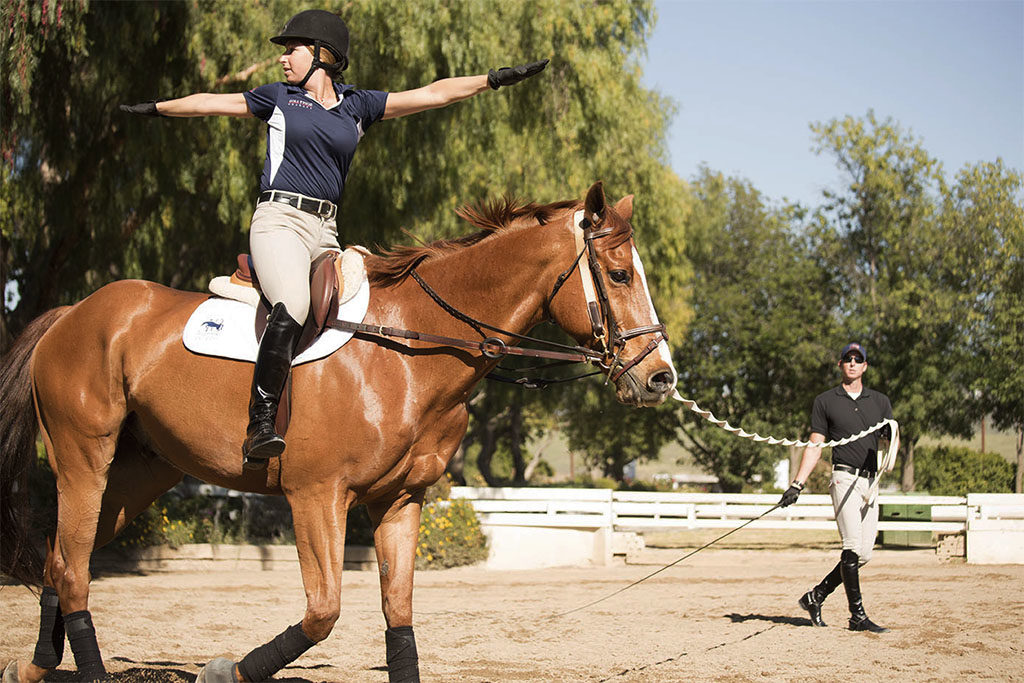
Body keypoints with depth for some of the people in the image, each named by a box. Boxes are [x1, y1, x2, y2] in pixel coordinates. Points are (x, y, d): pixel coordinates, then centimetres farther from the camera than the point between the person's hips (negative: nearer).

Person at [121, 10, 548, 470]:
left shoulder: (358, 105, 14)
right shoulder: (278, 98, 14)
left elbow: (433, 94, 11)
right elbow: (214, 102, 28)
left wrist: (493, 80, 4)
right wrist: (158, 108, 40)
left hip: (326, 231, 5)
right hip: (279, 219, -5)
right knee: (291, 308, -28)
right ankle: (260, 428, -33)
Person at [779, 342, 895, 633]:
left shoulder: (880, 401, 17)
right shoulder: (825, 401, 9)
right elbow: (814, 447, 6)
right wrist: (797, 485, -4)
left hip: (871, 482, 4)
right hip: (845, 478, -4)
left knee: (863, 554, 2)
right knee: (852, 547, -16)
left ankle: (815, 597, 16)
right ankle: (858, 616, -15)